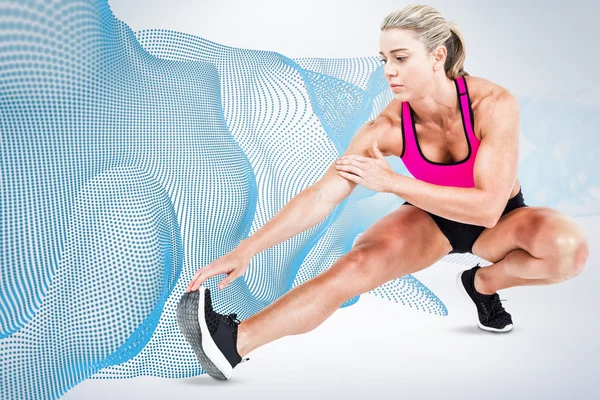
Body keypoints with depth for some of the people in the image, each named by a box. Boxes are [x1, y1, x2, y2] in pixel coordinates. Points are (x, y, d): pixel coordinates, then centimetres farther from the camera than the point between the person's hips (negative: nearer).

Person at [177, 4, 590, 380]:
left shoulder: (493, 104, -29)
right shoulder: (388, 128, -24)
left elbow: (488, 206, -33)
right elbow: (320, 197, -27)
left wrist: (392, 180, -36)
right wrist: (246, 249, -36)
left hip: (498, 220, 0)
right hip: (433, 217, 0)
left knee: (570, 246, -32)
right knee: (361, 262, -28)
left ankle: (484, 282, -2)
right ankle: (234, 341, -37)